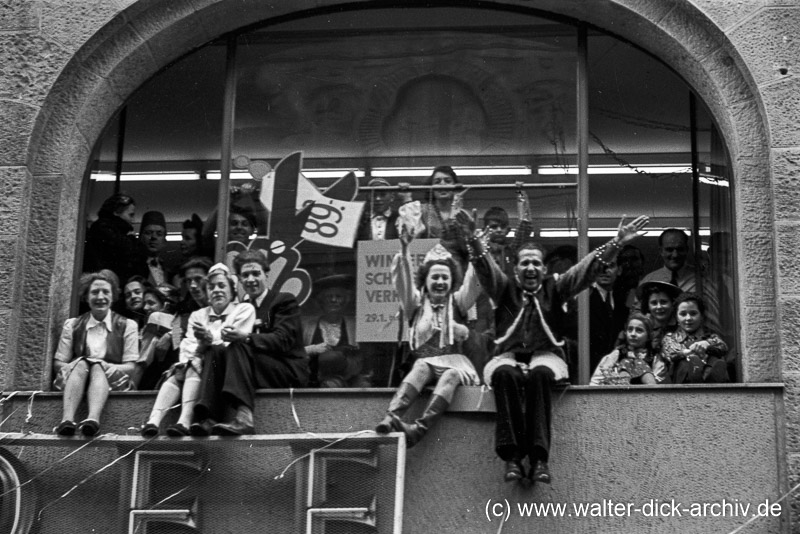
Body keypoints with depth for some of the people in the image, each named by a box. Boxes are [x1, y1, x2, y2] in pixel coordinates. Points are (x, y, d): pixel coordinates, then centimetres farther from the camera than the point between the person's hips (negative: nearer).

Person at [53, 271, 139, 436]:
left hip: (112, 382, -1)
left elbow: (130, 366, 2)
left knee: (97, 367, -33)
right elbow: (58, 362, 10)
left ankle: (93, 418, -58)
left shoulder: (127, 326, 12)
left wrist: (103, 367, -17)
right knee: (81, 363, -31)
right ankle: (67, 419, -51)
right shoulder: (72, 325, 17)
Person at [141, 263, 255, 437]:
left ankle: (185, 421, -48)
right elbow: (188, 346, 6)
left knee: (194, 367, -31)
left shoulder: (244, 309, 10)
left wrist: (211, 338, -24)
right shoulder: (197, 315, 23)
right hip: (200, 363, 4)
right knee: (177, 372, -26)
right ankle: (154, 421, -43)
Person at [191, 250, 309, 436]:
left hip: (288, 370, -5)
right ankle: (208, 418, -38)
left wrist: (246, 338, -27)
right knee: (217, 354, -18)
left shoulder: (285, 301, 2)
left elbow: (283, 340, -13)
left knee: (238, 348, -28)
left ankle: (243, 417, -48)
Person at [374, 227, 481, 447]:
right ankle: (391, 417, -54)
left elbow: (474, 282, 1)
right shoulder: (417, 303, 17)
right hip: (425, 361, 0)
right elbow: (402, 281, 1)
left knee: (451, 375, -33)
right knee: (421, 368, -33)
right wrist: (404, 250, -16)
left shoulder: (457, 302, 17)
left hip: (454, 362, 0)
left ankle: (418, 429, -52)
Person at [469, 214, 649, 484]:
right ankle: (512, 454, -38)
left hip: (545, 356, 0)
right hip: (509, 356, 0)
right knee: (505, 374, -36)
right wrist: (474, 241, -29)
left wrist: (616, 244, -11)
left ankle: (539, 456, -40)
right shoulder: (506, 287, 12)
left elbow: (587, 268, 2)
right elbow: (486, 267, -7)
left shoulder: (554, 288, 13)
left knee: (540, 374, -37)